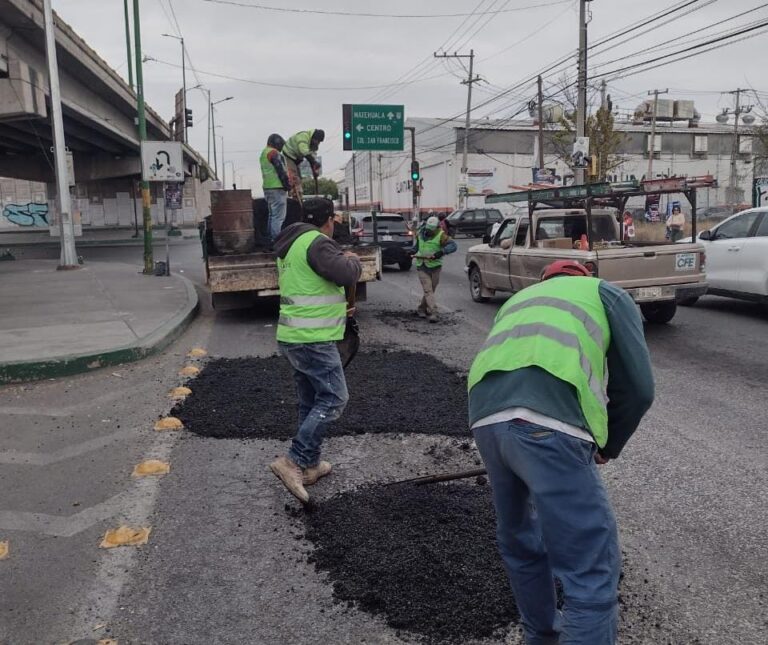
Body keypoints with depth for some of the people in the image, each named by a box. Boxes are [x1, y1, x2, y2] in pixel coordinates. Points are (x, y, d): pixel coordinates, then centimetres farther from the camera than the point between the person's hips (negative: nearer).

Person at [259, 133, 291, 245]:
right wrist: (287, 184, -11)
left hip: (267, 187, 11)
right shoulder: (274, 153, -12)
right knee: (279, 216, -10)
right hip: (277, 188, -11)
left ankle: (271, 238, 21)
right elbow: (281, 170, -17)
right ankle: (276, 239, -14)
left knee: (273, 214, 18)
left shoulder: (263, 153, 20)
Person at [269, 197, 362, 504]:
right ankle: (293, 461, -14)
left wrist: (338, 309, 29)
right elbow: (348, 274, -21)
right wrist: (352, 259, 2)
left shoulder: (289, 246, 18)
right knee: (334, 399, -9)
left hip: (292, 336, 10)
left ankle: (310, 465, 22)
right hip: (313, 339, -10)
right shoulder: (317, 243, -14)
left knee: (311, 402, 16)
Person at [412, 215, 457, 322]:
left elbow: (453, 245, -25)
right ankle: (432, 313, -15)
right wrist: (413, 251, 11)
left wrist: (442, 252, -36)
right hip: (422, 267, 1)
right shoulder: (420, 233, 3)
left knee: (430, 290, 11)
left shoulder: (440, 235, -12)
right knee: (428, 290, -10)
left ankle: (421, 309, 31)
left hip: (435, 267, -1)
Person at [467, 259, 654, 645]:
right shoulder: (607, 293, 24)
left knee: (519, 541, 27)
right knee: (591, 569, 3)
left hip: (485, 417, 7)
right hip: (548, 423, -6)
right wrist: (609, 446, 30)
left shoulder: (518, 300, 39)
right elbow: (638, 387, 14)